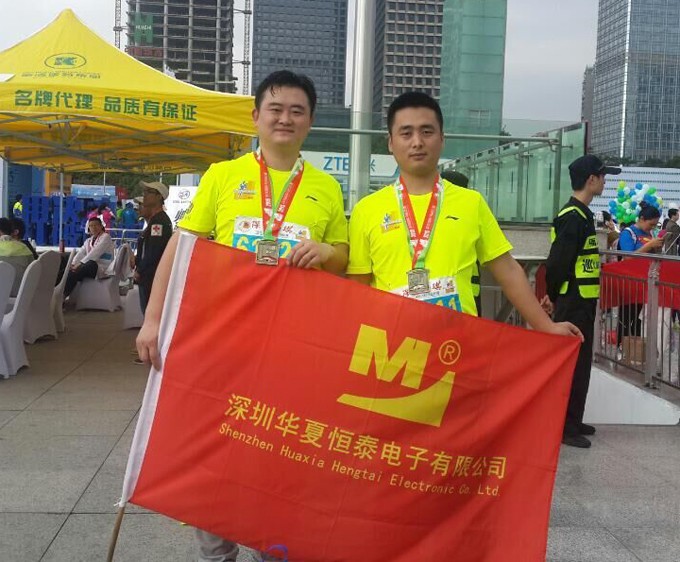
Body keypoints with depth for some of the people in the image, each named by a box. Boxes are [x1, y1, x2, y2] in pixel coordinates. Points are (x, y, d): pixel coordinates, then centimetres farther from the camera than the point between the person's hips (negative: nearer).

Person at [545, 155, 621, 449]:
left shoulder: (581, 215, 15)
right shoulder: (573, 217, -18)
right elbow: (557, 264, -23)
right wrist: (556, 298, -11)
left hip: (582, 303, 10)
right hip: (573, 304, -10)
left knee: (580, 362, 16)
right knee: (574, 364, -4)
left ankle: (572, 421, 27)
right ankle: (565, 427, 5)